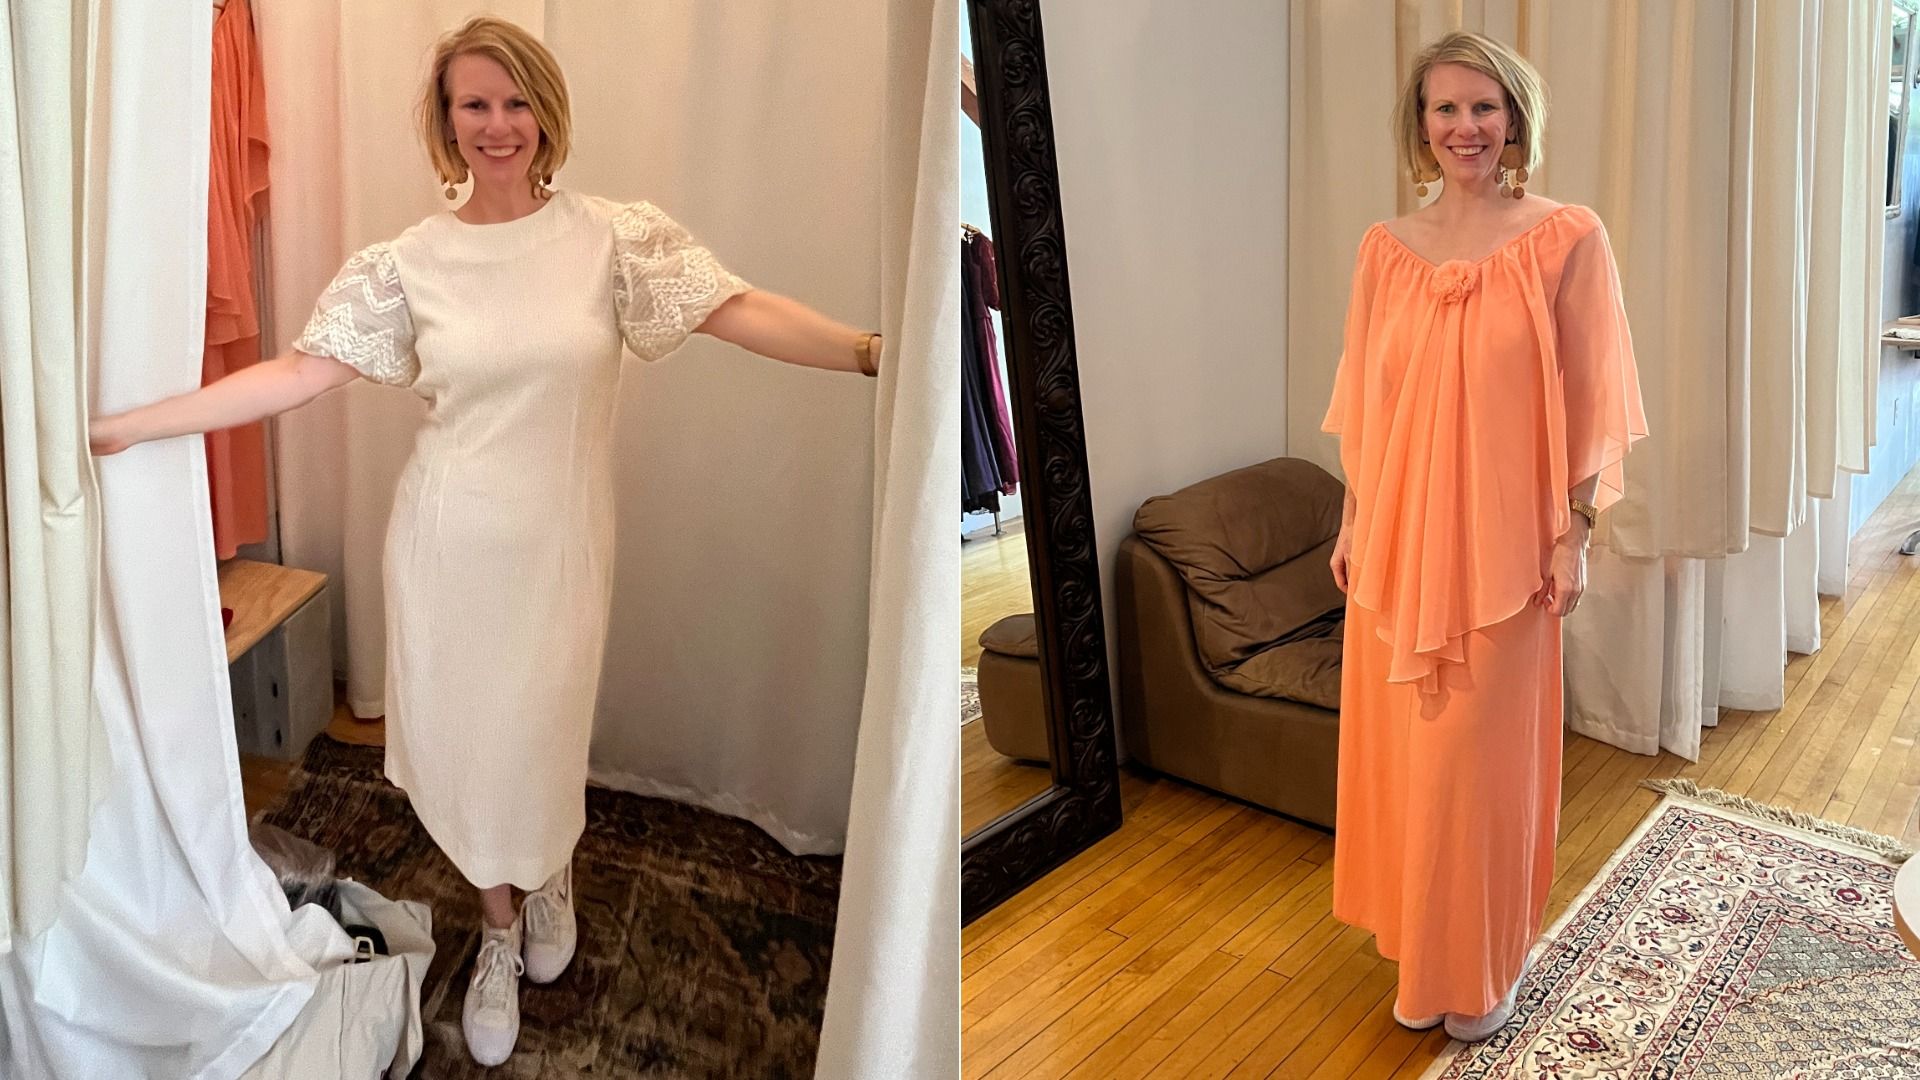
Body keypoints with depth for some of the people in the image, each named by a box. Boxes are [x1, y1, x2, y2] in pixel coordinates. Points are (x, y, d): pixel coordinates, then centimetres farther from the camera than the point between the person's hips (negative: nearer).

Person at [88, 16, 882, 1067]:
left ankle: (551, 874, 46)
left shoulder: (613, 235, -7)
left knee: (535, 740, 9)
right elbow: (298, 371, -3)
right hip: (448, 544, 2)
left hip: (559, 543, -1)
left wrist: (873, 350, -30)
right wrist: (121, 428, -6)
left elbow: (740, 311, -16)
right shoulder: (409, 261, -2)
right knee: (460, 740, 11)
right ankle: (503, 926, 38)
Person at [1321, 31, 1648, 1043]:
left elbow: (1588, 402, -5)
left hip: (1500, 545, -4)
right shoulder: (1385, 247, 4)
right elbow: (1364, 399, 10)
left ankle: (1483, 966, 26)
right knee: (1397, 742, 13)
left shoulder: (1566, 238, -7)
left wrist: (1574, 535, -6)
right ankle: (1414, 937, 34)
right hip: (1396, 540, 4)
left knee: (1480, 754, 4)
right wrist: (1353, 521, 10)